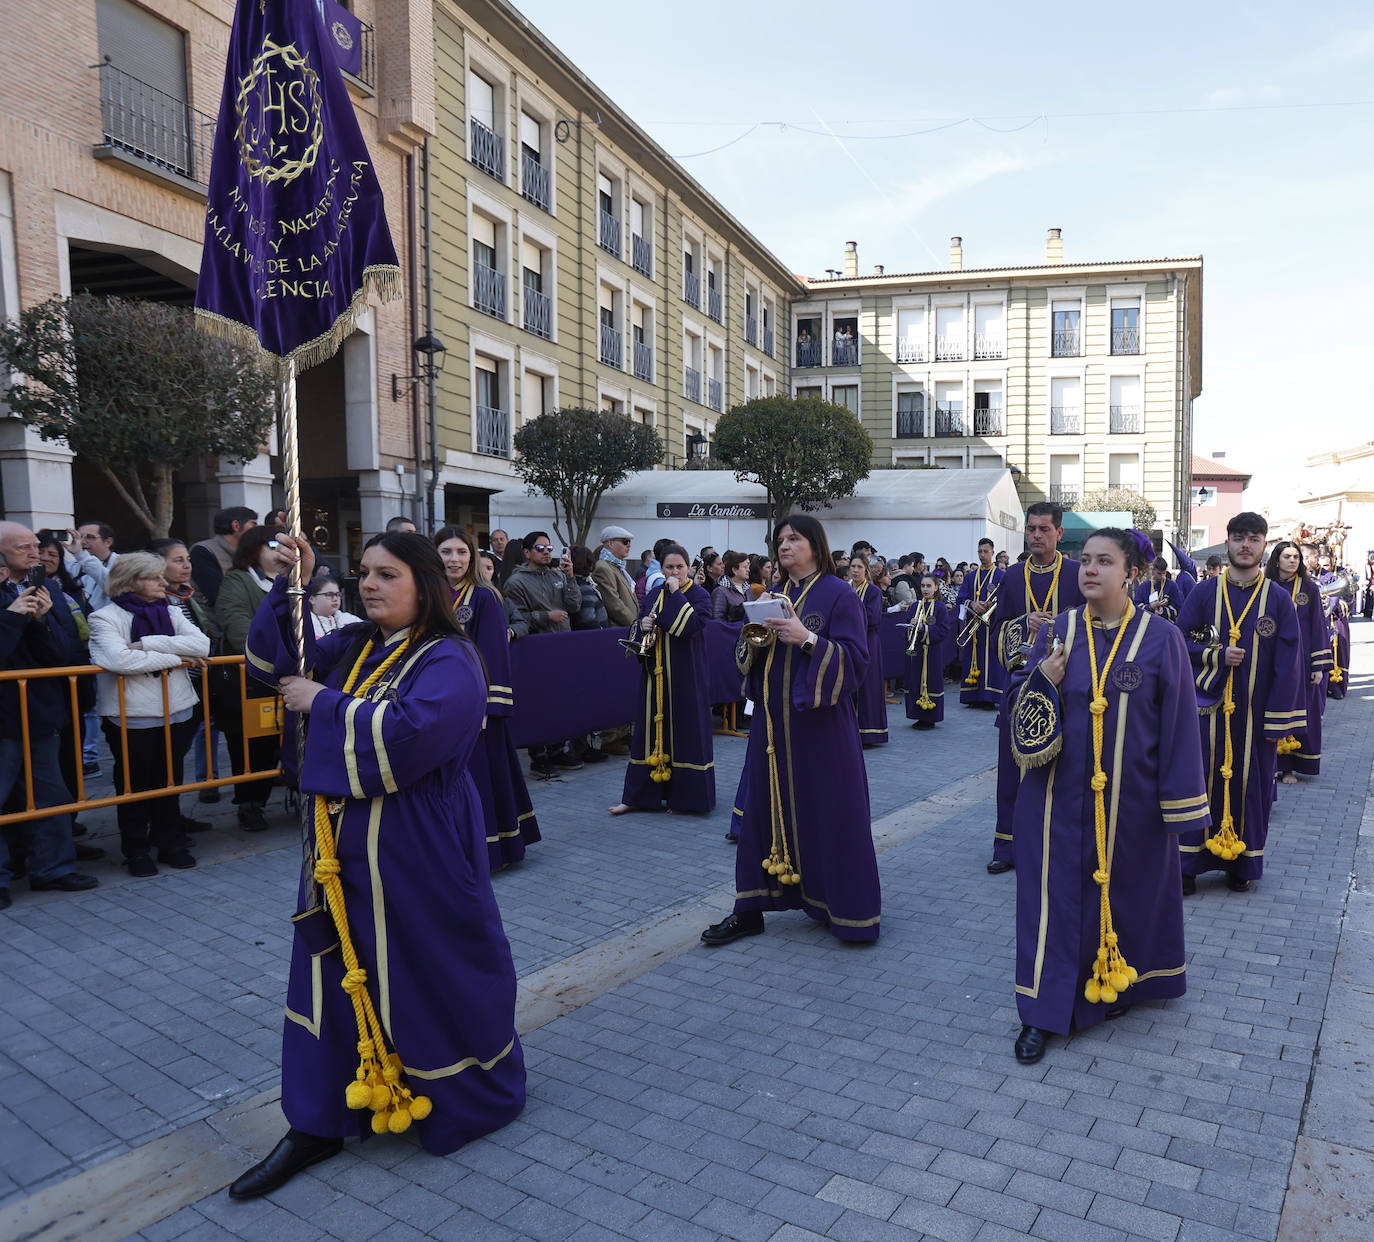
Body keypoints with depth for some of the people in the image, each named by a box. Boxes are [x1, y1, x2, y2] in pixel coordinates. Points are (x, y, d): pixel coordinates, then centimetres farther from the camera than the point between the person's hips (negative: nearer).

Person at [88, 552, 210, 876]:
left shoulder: (171, 613, 10)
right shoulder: (106, 618, -5)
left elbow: (201, 644, -7)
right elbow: (120, 660, -23)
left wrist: (150, 643, -16)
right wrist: (177, 657, -15)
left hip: (176, 712, 4)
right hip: (131, 717, -4)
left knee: (170, 781, 14)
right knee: (135, 786, 7)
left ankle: (171, 844, 27)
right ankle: (136, 850, 22)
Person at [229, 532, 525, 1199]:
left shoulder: (448, 662, -15)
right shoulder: (354, 646, 9)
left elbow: (408, 733, -30)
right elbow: (274, 658, 10)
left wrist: (323, 704, -19)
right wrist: (292, 587, -3)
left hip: (416, 856, -7)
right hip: (342, 848, 7)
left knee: (429, 976, 8)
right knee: (335, 977, 13)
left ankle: (480, 1095, 32)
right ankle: (317, 1124, 27)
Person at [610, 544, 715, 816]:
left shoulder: (699, 595, -4)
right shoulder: (653, 595, 10)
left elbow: (690, 626, -22)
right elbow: (634, 633, 12)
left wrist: (676, 593, -17)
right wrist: (642, 626, -10)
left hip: (685, 676, -4)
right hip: (655, 677, 4)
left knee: (684, 729, -1)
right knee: (650, 729, 8)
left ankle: (684, 796, 11)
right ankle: (639, 796, 15)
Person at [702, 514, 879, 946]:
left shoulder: (839, 595, -6)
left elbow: (855, 659, -14)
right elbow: (748, 660, 14)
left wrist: (807, 639, -26)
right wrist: (753, 639, -9)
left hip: (820, 721, -6)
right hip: (772, 720, 6)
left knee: (828, 812, 0)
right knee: (762, 809, 7)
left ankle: (845, 909, 16)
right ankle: (750, 909, 16)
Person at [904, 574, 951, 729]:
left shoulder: (940, 607, -3)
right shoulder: (915, 606, 11)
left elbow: (944, 630, -10)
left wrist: (923, 628, -19)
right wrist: (911, 625, -10)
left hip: (933, 651, -5)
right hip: (914, 651, 5)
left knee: (931, 681, -3)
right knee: (915, 681, 6)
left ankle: (930, 719, 6)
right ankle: (920, 717, 16)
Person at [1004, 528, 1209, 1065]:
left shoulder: (1160, 638, -6)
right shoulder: (1056, 632, 0)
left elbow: (1178, 725, -5)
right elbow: (1019, 703, 4)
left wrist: (1180, 805, -5)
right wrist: (1043, 680, -18)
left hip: (1130, 800, -1)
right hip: (1061, 796, 2)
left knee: (1125, 890, 14)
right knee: (1056, 895, 5)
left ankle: (1120, 982, 39)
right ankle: (1044, 1008, 16)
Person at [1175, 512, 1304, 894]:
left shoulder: (1278, 599, 1)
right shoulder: (1204, 592, 2)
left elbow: (1288, 663, -1)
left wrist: (1279, 719, -5)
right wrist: (1217, 654, -14)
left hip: (1255, 713, 0)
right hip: (1208, 707, 0)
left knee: (1250, 785, 7)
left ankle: (1242, 863, 23)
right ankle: (1189, 863, 13)